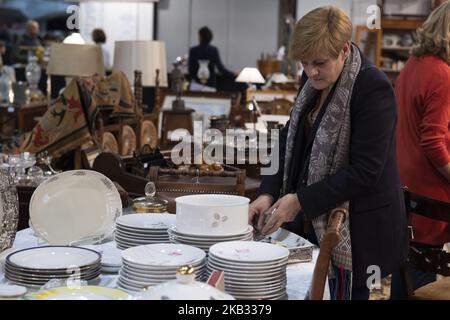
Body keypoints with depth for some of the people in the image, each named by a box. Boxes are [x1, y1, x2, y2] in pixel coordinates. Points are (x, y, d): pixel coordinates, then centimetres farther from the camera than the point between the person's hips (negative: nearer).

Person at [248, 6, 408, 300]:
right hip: (312, 221, 7)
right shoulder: (313, 81, 4)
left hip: (357, 227, -7)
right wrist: (268, 193, -5)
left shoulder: (373, 88, -18)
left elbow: (365, 171, -20)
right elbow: (290, 140, 9)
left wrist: (301, 201, -20)